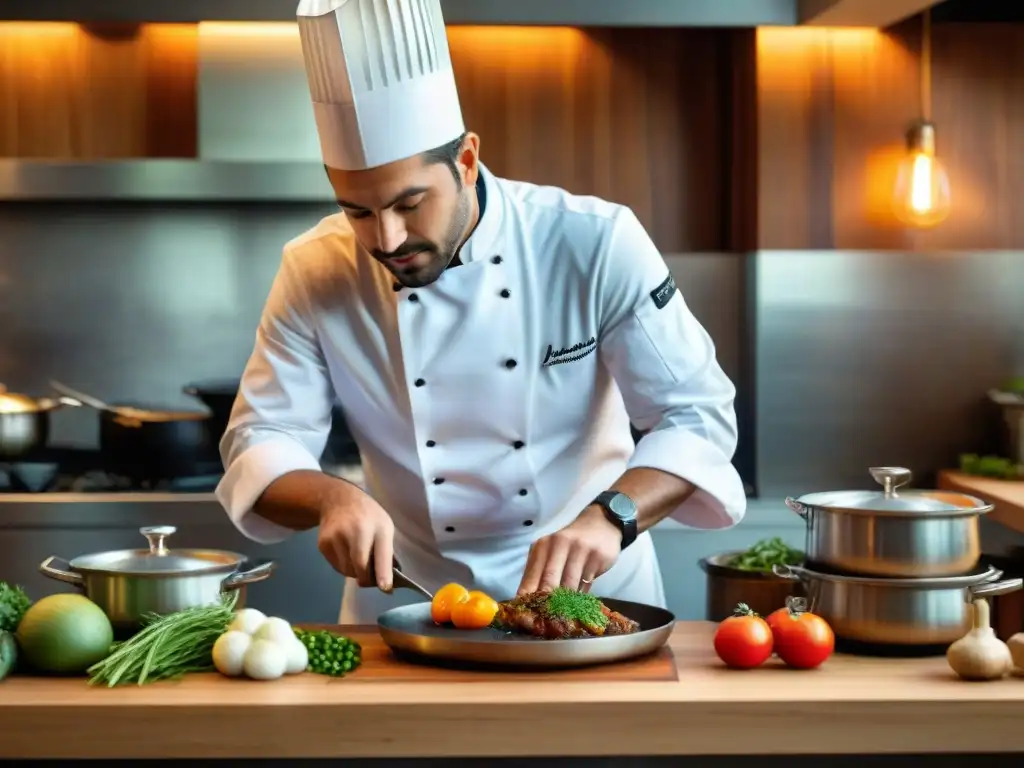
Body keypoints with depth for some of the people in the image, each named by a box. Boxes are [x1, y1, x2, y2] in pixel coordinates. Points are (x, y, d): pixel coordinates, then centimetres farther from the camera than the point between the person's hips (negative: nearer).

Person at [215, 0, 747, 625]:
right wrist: (331, 497, -27)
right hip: (409, 598, 1)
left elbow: (698, 414, -15)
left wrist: (609, 517, -32)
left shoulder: (594, 243, -16)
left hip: (587, 590, -1)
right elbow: (261, 442, -6)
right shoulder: (316, 274, -10)